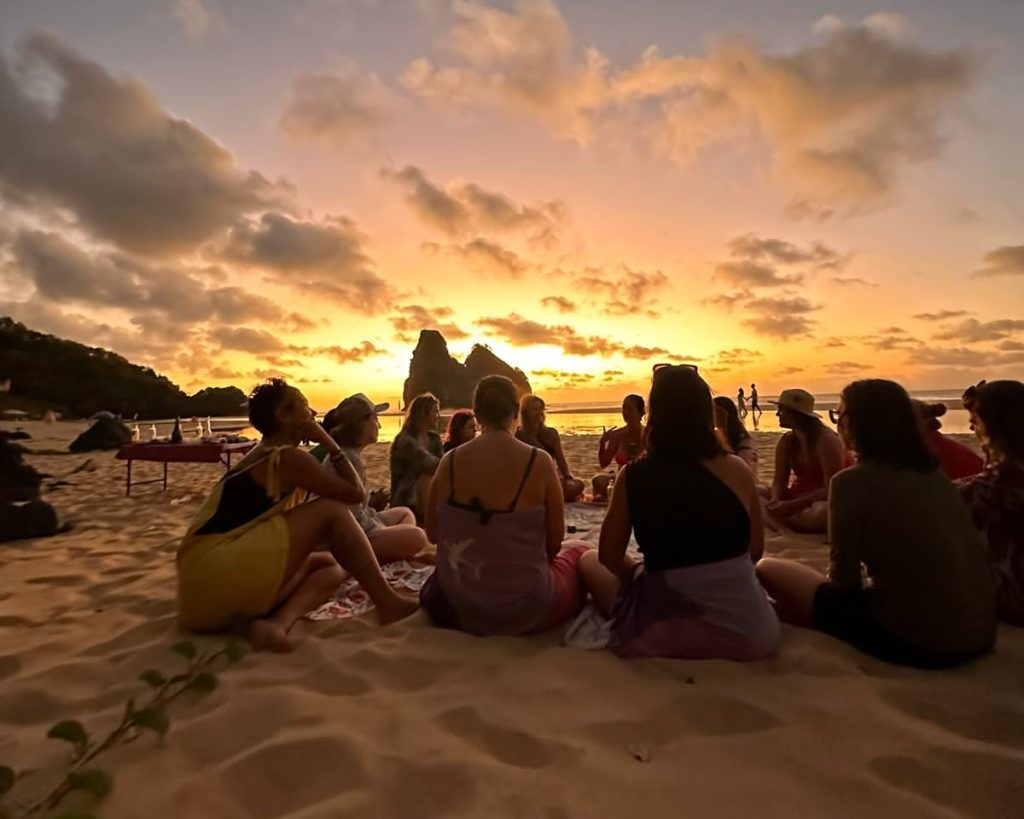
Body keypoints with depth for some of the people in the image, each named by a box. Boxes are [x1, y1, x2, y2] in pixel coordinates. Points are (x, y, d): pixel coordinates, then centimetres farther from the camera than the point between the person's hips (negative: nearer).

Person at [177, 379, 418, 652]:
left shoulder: (261, 457, 20)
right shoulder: (288, 458, -10)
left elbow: (286, 524, 22)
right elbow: (354, 493, -4)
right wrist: (329, 442, 3)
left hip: (209, 586, 10)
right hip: (217, 576, -10)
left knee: (331, 568, 12)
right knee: (332, 510, -8)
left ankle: (277, 621, -15)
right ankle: (388, 603, -5)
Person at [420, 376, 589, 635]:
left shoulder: (450, 461, -8)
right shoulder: (539, 462, -15)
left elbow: (433, 534, 3)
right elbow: (554, 543, -6)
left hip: (456, 608, 4)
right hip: (524, 611, -4)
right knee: (577, 551, 25)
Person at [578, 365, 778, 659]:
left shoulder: (632, 476, -11)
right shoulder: (737, 469, -7)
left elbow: (608, 558, -1)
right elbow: (755, 551, 6)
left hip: (661, 635, -2)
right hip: (747, 632, 3)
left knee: (589, 561, 21)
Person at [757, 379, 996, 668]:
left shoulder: (853, 481, -14)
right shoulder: (933, 472, 9)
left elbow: (845, 580, -10)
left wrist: (825, 579, 13)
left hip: (916, 638, -8)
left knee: (767, 568, 1)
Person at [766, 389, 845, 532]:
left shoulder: (827, 441, -19)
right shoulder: (786, 441, 1)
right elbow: (779, 480, -2)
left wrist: (794, 505, -30)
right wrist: (775, 501, -25)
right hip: (797, 499, 6)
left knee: (823, 513, -42)